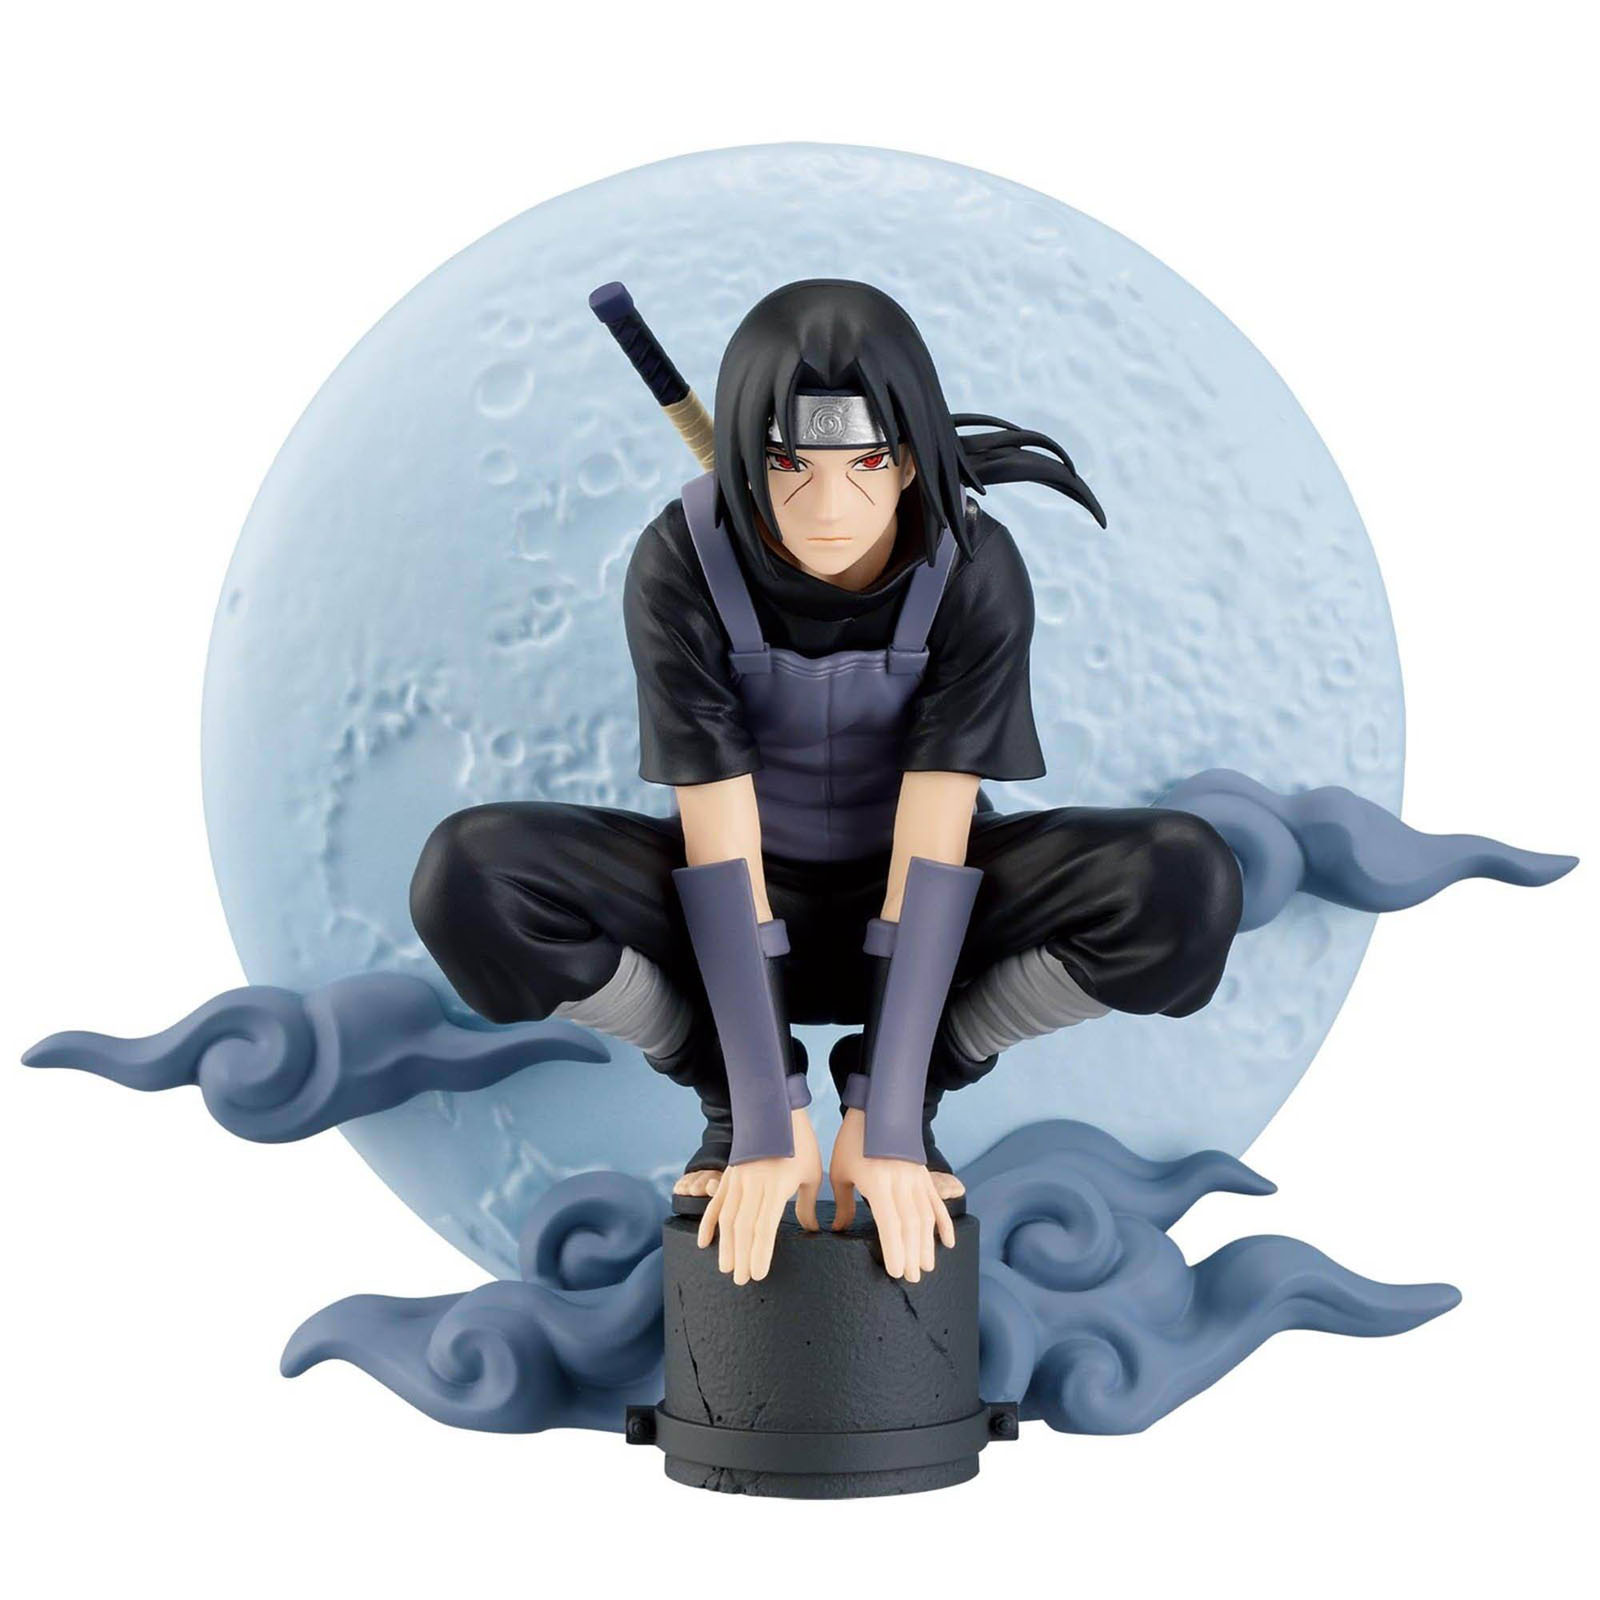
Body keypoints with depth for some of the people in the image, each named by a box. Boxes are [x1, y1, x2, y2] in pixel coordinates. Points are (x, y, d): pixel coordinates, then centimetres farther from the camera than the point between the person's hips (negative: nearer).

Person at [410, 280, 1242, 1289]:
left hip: (915, 904, 0)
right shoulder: (680, 565, -23)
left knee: (1189, 885, -28)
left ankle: (917, 1086, -4)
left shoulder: (976, 570, -22)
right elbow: (719, 849, -25)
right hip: (745, 900, 0)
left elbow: (934, 853, -25)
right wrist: (766, 1121, -27)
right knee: (470, 879, -29)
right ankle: (727, 1090, -3)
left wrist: (886, 1119, -29)